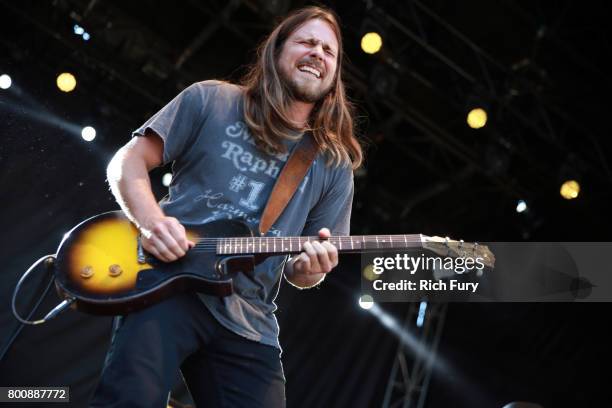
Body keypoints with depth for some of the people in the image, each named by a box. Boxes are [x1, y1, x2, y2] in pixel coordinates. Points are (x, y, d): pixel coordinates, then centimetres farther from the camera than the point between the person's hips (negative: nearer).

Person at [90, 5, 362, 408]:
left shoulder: (335, 165, 13)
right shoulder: (211, 100, 7)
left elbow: (300, 269, 16)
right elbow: (128, 161, 6)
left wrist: (310, 268, -9)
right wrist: (151, 219, -14)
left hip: (248, 322, 4)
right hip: (169, 284, -4)